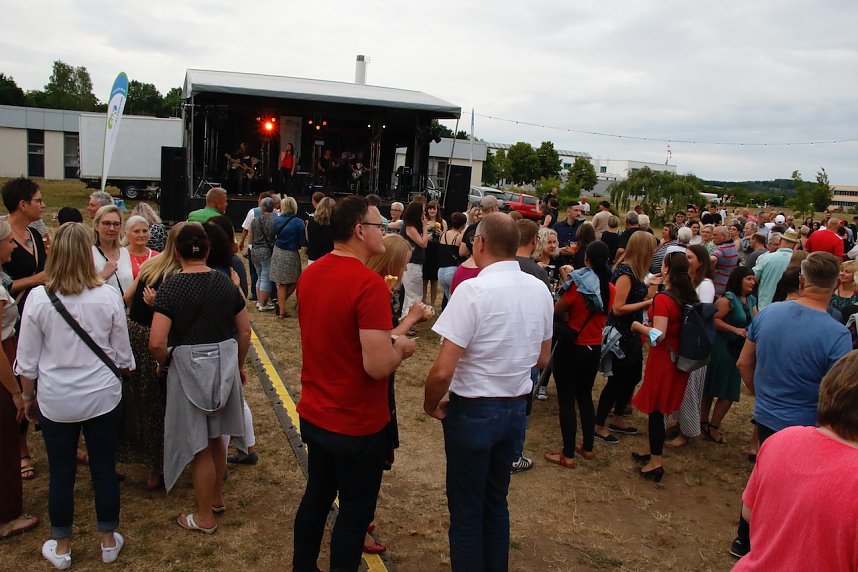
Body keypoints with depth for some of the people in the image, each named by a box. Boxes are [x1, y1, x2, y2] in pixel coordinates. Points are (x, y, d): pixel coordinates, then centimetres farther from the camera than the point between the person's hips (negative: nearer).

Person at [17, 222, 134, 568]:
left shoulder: (38, 298, -12)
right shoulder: (108, 296, -12)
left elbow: (27, 361, -4)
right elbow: (122, 354, -2)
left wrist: (28, 397, 12)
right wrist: (125, 374, 18)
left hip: (55, 400, 0)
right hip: (102, 396, 0)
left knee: (61, 474, 14)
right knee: (104, 470, 13)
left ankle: (61, 549, 32)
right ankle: (109, 542, 30)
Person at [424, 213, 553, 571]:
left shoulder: (473, 290, -22)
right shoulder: (540, 290, -1)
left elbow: (443, 371, -24)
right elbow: (542, 359, 10)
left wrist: (431, 405, -6)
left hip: (473, 411, -6)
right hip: (516, 409, 7)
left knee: (466, 509, 12)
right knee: (496, 502, 24)